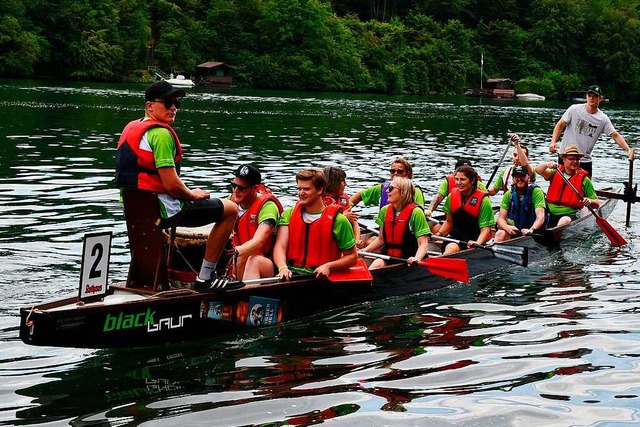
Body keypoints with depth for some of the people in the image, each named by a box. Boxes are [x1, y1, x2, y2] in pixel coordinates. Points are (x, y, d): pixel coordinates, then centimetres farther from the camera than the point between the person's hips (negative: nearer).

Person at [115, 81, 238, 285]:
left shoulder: (130, 128, 11)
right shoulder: (161, 133, -19)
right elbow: (171, 184, -24)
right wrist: (193, 195, -2)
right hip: (162, 210, -10)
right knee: (230, 209, 0)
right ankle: (205, 277, -1)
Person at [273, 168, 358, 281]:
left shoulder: (337, 220, 1)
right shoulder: (289, 214, 13)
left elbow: (352, 256, 6)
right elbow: (280, 246, 1)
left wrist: (328, 266, -12)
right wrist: (283, 267, -21)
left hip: (319, 278, -3)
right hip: (291, 273, 3)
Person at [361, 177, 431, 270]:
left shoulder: (415, 212, -9)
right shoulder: (385, 210, 9)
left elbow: (423, 244, -14)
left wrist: (416, 259, -33)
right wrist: (364, 251, 8)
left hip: (408, 260, -4)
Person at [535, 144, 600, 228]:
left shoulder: (584, 179, 7)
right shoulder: (556, 172, 12)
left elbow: (597, 203, 9)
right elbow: (538, 170, -6)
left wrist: (589, 201, -15)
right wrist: (547, 164, -27)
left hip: (570, 214, -3)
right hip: (550, 213, 3)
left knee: (564, 221, -36)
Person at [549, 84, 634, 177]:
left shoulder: (603, 119, -2)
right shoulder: (574, 109, -5)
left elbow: (615, 135, -4)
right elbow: (560, 125, -1)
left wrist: (628, 150, -19)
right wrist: (553, 142, -15)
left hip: (585, 160, 2)